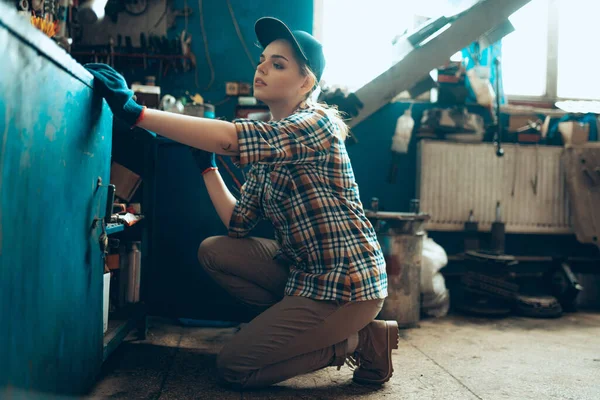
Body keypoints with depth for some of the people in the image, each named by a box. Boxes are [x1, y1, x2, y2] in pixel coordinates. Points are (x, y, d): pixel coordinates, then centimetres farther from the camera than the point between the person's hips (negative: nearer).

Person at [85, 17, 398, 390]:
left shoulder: (316, 123, -15)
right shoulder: (269, 147, 11)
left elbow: (230, 138, -32)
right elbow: (238, 225, 7)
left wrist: (135, 111, -32)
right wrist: (207, 164, 5)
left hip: (346, 282, -8)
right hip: (306, 271, 8)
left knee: (233, 366, -4)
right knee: (212, 251, 4)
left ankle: (360, 341, 3)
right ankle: (296, 323, 5)